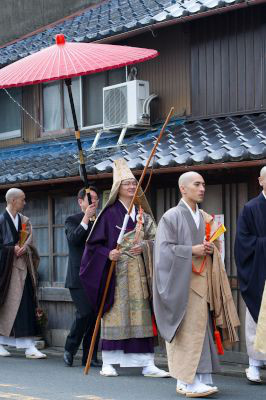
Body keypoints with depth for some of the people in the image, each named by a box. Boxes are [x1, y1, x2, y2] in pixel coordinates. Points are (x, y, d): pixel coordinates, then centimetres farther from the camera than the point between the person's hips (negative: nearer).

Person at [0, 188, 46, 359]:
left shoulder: (24, 220, 12)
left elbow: (29, 240, 5)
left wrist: (24, 248, -14)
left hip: (22, 267, 5)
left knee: (26, 306, -1)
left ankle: (29, 346, -3)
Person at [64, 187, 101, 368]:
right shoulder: (73, 220, 1)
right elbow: (73, 239, -17)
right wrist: (86, 219, -16)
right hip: (80, 277, -5)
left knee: (95, 315, 4)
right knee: (85, 313, -14)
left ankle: (89, 356, 12)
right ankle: (70, 349, 5)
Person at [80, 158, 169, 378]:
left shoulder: (142, 213, 13)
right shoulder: (110, 214, -1)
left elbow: (155, 238, 11)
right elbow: (94, 244, -2)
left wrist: (143, 246, -9)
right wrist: (108, 254, -20)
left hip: (139, 272, 4)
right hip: (117, 271, -4)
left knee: (142, 315, 1)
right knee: (115, 313, -5)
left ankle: (147, 364, 2)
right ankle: (108, 362, 3)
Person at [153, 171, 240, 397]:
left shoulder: (206, 219, 17)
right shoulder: (172, 216, -2)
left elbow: (214, 249, 22)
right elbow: (164, 249, -9)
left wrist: (210, 249, -1)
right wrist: (192, 250, -16)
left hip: (202, 281, 6)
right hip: (181, 281, -6)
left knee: (201, 327, 2)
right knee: (188, 329, -11)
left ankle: (201, 378, 4)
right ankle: (186, 381, -10)